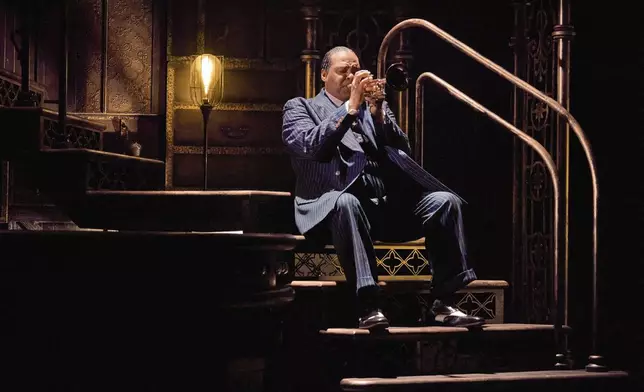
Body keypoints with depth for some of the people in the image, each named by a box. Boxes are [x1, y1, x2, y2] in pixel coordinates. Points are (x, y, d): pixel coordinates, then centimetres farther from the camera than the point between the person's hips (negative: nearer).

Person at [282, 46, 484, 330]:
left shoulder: (375, 106, 25)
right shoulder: (300, 107, 13)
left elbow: (402, 152, 12)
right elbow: (310, 147, -8)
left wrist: (379, 114, -3)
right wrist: (350, 107, -13)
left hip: (389, 203, 5)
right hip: (336, 203, -5)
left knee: (445, 200, -18)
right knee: (347, 203, -39)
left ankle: (443, 304, -16)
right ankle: (369, 306, -40)